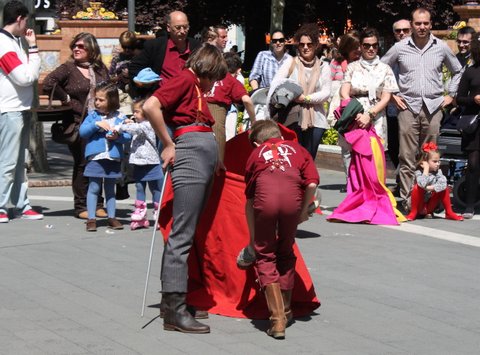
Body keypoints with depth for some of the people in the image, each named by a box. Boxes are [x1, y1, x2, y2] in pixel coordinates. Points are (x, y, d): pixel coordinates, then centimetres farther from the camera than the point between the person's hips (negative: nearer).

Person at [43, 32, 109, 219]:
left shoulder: (100, 69, 13)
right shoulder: (68, 69, 0)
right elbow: (48, 84, -13)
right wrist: (67, 100, -9)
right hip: (79, 124, -4)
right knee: (82, 164, -2)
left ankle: (98, 205, 15)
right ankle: (81, 207, 5)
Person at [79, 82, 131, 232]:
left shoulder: (120, 117, 3)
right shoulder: (93, 115, 3)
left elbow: (128, 135, 0)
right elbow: (82, 131, -5)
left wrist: (118, 136, -19)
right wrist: (96, 124, -16)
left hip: (113, 158, 1)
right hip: (95, 157, -1)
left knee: (110, 188, 13)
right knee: (94, 188, -2)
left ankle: (111, 218, 20)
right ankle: (91, 219, 2)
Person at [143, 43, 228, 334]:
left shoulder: (197, 88, 24)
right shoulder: (186, 79, -3)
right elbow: (151, 106, -17)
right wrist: (168, 145, -11)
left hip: (207, 154, 10)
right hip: (191, 150, -10)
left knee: (188, 231, 13)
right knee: (183, 234, -11)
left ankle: (172, 296, 19)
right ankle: (175, 311, -12)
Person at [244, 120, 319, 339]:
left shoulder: (256, 154, 33)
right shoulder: (296, 148, 33)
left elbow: (249, 199, 35)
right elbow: (312, 183, 14)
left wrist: (253, 238, 43)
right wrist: (304, 210, 28)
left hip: (266, 197, -1)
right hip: (292, 197, 1)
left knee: (265, 255, 13)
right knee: (286, 253, 23)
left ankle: (278, 319, 3)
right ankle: (285, 310, 35)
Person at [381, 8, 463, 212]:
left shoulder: (441, 48, 8)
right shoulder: (400, 48, 4)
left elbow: (457, 71, 22)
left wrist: (450, 95, 14)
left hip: (433, 108, 1)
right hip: (408, 107, -1)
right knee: (407, 159, -5)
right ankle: (407, 201, -3)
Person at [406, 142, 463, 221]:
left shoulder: (438, 172, -5)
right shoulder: (419, 172, -15)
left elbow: (443, 184, -24)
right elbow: (422, 184, -37)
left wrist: (429, 188, -29)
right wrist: (426, 169, -28)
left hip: (430, 206, 3)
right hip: (419, 205, -3)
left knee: (444, 188, -14)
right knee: (417, 187, -30)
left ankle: (449, 213, -4)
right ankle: (413, 213, -16)